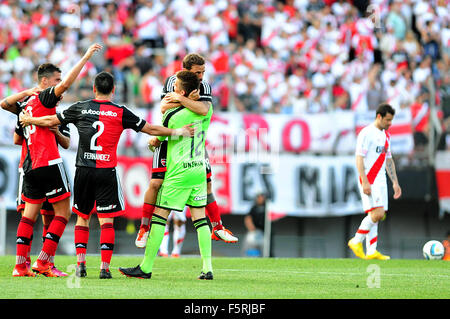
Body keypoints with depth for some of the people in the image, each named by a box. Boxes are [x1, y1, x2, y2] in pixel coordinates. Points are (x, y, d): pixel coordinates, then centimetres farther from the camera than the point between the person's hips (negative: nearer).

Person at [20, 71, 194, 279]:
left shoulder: (80, 108, 3)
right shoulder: (120, 113, -1)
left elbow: (51, 121, 13)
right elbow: (151, 129, 3)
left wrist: (28, 120, 31)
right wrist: (177, 132, 13)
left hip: (83, 170, 2)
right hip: (107, 172, -2)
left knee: (82, 217, 13)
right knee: (106, 220, 0)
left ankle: (80, 263, 4)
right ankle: (105, 267, -8)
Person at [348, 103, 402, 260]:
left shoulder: (386, 135, 16)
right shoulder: (366, 133, -10)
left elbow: (389, 160, 23)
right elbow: (359, 159, -15)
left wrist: (395, 182, 18)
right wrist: (365, 182, -22)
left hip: (380, 180, 8)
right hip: (369, 180, -8)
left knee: (376, 215, 4)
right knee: (377, 213, -17)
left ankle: (371, 252, 4)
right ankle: (356, 241, -6)